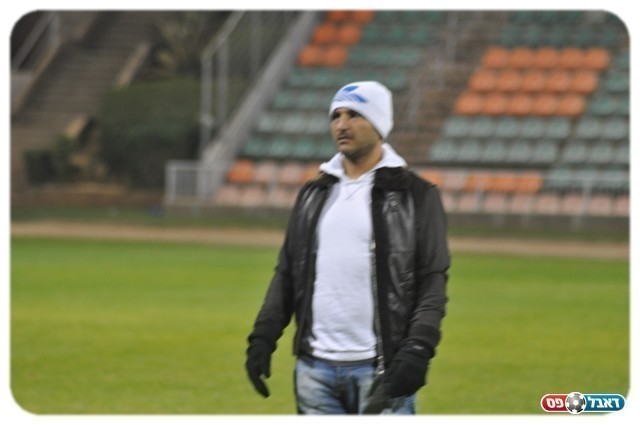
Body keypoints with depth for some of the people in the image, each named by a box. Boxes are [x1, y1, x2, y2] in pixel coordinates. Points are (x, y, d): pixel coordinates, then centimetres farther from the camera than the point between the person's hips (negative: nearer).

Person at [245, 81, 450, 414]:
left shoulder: (415, 195, 0)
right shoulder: (313, 194, 16)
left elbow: (432, 280, -4)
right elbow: (287, 273, 18)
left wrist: (417, 350, -17)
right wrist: (263, 337, 6)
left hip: (380, 370, -5)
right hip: (315, 368, 5)